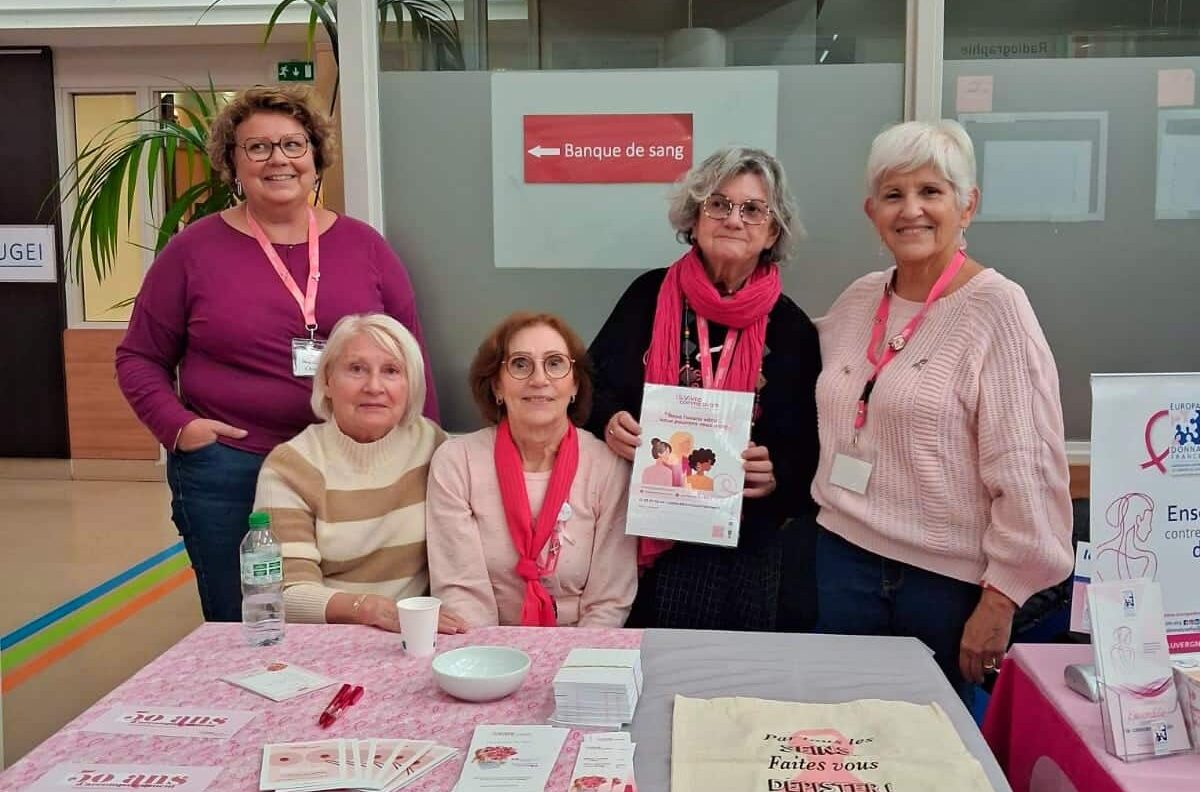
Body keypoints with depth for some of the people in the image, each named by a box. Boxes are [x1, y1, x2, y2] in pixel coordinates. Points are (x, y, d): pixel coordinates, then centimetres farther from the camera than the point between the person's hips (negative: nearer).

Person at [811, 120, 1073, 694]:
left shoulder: (996, 309, -11)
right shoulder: (858, 300, 7)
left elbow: (1026, 470, -14)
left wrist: (1001, 600, -15)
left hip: (950, 580, -5)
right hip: (844, 559, 5)